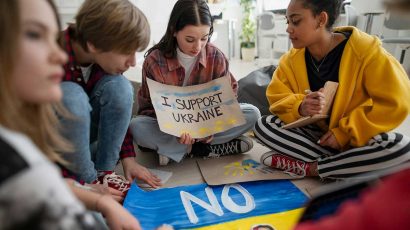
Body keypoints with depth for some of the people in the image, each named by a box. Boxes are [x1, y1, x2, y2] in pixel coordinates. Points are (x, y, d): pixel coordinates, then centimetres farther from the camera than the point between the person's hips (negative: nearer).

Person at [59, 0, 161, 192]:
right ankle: (88, 180, -16)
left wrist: (128, 158, -7)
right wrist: (86, 184, -26)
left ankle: (103, 172, -12)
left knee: (118, 86, -21)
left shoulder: (106, 59, -13)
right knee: (71, 95, -34)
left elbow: (118, 108, -1)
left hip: (82, 131, 5)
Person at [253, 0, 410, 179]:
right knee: (263, 126, -19)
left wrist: (345, 132, -20)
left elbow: (395, 103, -18)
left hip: (356, 138, -2)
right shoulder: (291, 59, -7)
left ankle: (309, 168, -21)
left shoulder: (366, 51, -18)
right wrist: (300, 108, -28)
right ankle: (343, 165, -19)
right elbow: (277, 97, -6)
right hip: (313, 133, 3)